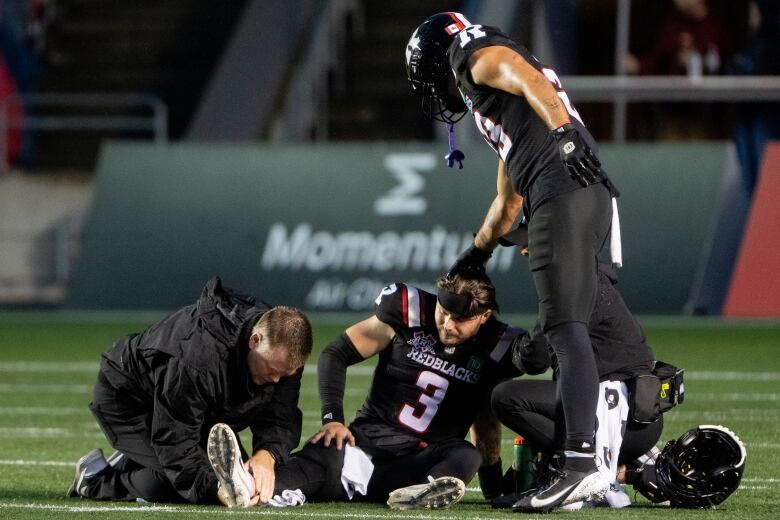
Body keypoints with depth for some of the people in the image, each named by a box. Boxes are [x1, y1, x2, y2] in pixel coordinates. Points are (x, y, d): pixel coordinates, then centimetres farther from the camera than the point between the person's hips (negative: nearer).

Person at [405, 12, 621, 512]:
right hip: (589, 204, 10)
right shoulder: (489, 96, 35)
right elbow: (507, 201, 42)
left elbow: (531, 81, -14)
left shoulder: (478, 55, 8)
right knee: (566, 334, 12)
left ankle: (581, 464, -28)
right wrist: (478, 253, 51)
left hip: (564, 192, -10)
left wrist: (564, 135, -26)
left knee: (567, 330, -18)